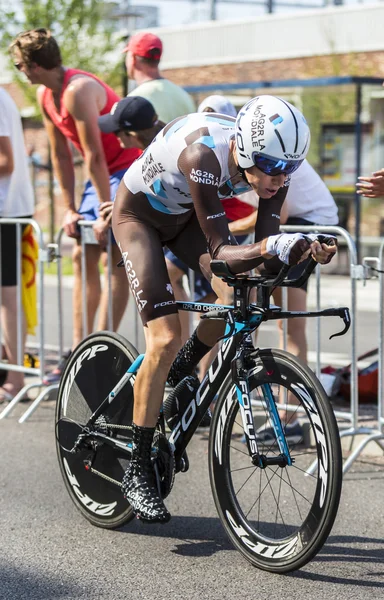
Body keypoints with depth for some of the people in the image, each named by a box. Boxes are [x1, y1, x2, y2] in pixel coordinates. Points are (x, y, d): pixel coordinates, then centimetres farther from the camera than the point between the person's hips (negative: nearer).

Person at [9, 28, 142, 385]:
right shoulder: (45, 97, 4)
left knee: (114, 258, -13)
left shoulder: (78, 91, -25)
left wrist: (106, 211, -23)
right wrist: (70, 209, 5)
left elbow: (94, 155, -25)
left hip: (130, 169, -10)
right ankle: (79, 349, 11)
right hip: (104, 175, 10)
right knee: (83, 256, 7)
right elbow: (61, 155, 7)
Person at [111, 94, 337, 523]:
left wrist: (304, 250, -40)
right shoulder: (204, 154, -40)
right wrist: (267, 249, -57)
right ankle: (137, 472, -7)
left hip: (183, 215, 6)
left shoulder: (270, 164, -22)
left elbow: (263, 247, -20)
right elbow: (220, 252, -39)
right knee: (164, 339, -17)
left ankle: (182, 368, 13)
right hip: (138, 215, -6)